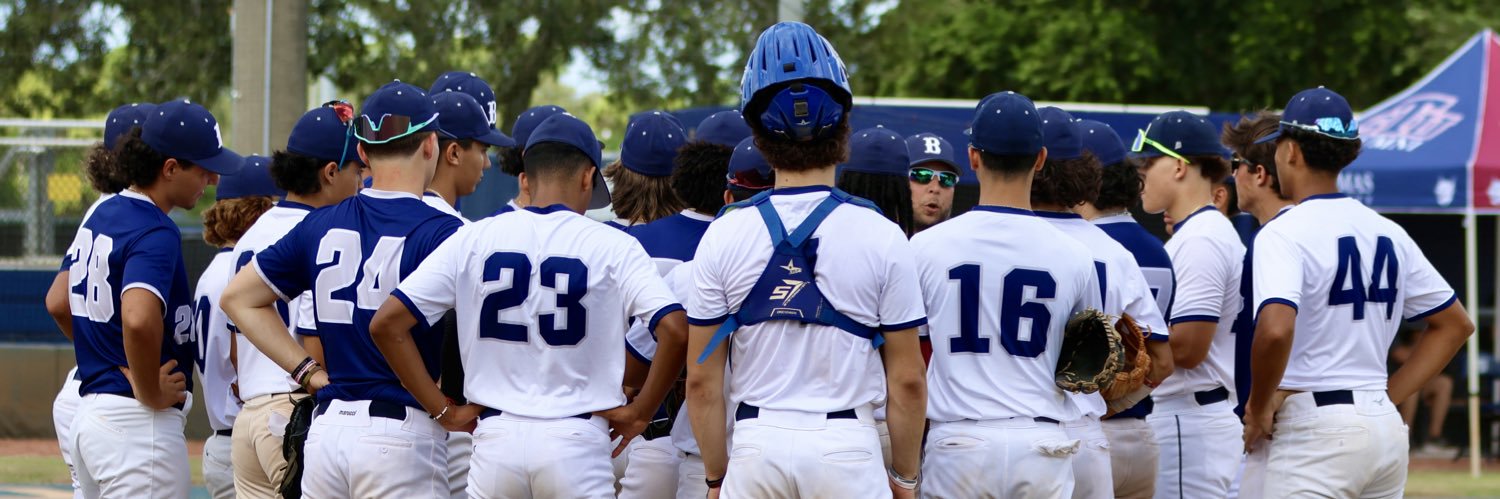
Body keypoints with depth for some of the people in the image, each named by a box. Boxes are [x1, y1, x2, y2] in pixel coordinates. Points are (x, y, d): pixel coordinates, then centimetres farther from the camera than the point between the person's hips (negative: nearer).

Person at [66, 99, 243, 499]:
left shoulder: (100, 216, 13)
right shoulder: (156, 233, -17)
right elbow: (139, 318, -34)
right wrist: (150, 392, -20)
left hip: (90, 413, 10)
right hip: (139, 423, -10)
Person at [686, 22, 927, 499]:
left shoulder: (723, 236, 0)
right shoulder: (881, 237, -4)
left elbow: (702, 379, 2)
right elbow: (906, 380, -1)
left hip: (756, 442, 2)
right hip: (848, 442, -2)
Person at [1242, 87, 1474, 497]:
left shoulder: (1283, 233, -10)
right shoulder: (1388, 233, 12)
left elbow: (1275, 329, -27)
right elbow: (1456, 323, 19)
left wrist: (1258, 409, -12)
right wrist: (1388, 397, 15)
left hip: (1315, 432, -7)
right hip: (1387, 428, 7)